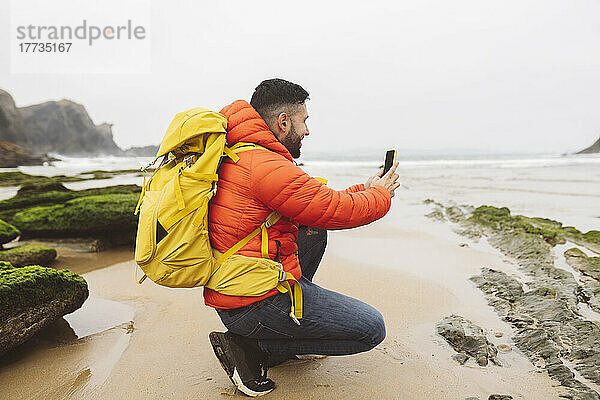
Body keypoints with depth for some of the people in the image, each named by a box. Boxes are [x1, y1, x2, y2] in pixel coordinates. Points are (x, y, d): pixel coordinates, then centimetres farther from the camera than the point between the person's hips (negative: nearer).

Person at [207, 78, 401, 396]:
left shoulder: (237, 155, 12)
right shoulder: (266, 166, -22)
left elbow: (320, 203, 17)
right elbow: (340, 212, -14)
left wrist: (365, 190, 20)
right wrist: (381, 194, 7)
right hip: (253, 303, -10)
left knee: (315, 230, 24)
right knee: (372, 328, -1)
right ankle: (252, 348, 0)